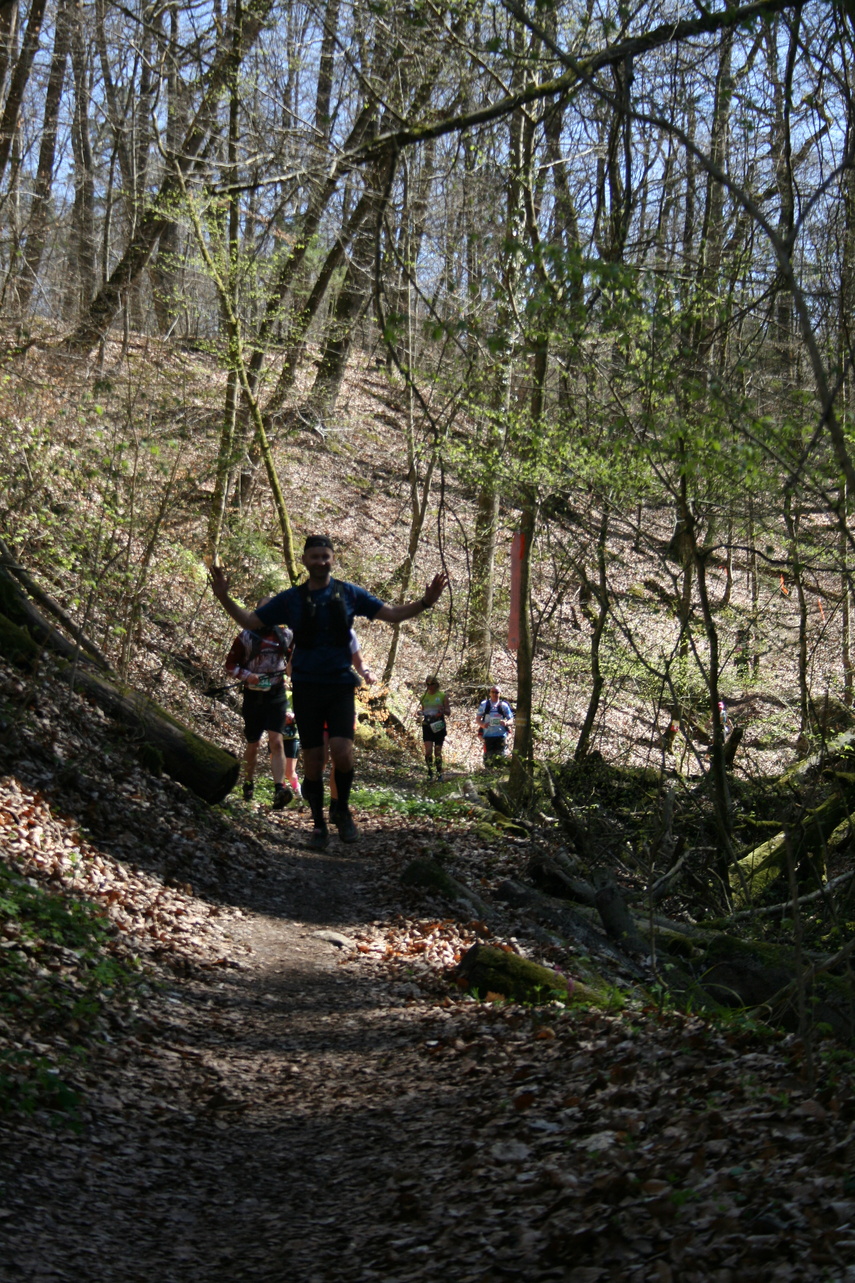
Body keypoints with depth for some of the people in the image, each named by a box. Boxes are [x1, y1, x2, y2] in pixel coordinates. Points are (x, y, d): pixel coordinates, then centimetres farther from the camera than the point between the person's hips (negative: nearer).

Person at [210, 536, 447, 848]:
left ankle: (343, 811, 7)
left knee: (341, 752, -17)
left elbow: (392, 615, 6)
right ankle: (319, 825, 17)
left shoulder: (348, 594, 3)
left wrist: (425, 602, -9)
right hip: (306, 688, 1)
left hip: (340, 685, -1)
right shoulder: (291, 599, 4)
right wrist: (224, 598, -6)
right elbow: (249, 622, 9)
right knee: (313, 758, 3)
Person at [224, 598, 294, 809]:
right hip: (253, 695, 0)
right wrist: (247, 676, -14)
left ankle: (280, 789, -25)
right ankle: (248, 784, 34)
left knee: (277, 742, -15)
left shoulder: (285, 636, 7)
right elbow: (230, 665, 2)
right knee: (252, 745, 11)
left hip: (276, 696, 0)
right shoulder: (246, 637, 0)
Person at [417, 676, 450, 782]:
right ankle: (430, 771, 2)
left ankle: (439, 773, 16)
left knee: (438, 752, 3)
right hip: (427, 725, 2)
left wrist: (443, 710, -18)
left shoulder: (442, 696, 3)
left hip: (439, 725, -1)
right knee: (428, 751, -13)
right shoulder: (424, 697, 11)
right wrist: (419, 713, 1)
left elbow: (449, 713, 3)